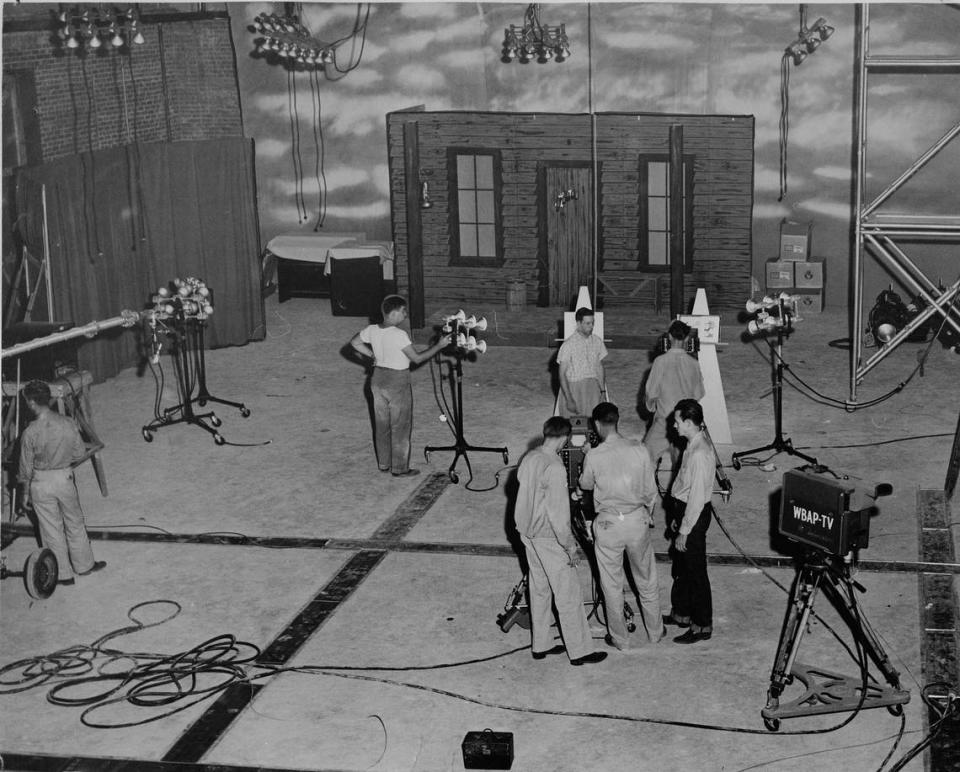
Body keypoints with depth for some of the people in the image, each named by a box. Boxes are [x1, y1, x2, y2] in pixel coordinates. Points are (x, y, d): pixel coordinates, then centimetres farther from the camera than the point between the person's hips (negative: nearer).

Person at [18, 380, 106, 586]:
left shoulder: (30, 433, -21)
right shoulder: (68, 423, -14)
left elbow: (26, 468, -10)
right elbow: (80, 454, -3)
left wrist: (26, 492, 5)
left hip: (41, 483, -2)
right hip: (65, 478, 2)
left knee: (51, 529, 13)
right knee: (75, 523, 22)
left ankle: (63, 574, 25)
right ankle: (84, 565, 36)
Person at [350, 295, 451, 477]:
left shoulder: (372, 330, -2)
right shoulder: (399, 334, -23)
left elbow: (354, 342, 15)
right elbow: (417, 358, -18)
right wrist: (439, 345, -11)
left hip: (378, 378, 7)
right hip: (397, 382, -7)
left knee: (381, 424, 18)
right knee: (400, 427, 5)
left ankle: (384, 463, 29)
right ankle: (399, 468, 12)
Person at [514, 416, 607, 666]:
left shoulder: (528, 459, 2)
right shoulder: (554, 467, -23)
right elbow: (558, 513, -22)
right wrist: (571, 547, -16)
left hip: (529, 534, 8)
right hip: (549, 538, -8)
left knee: (539, 591, 18)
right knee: (568, 595, 2)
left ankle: (540, 645, 27)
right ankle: (579, 651, 9)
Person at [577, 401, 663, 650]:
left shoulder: (594, 456, -15)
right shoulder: (639, 450, -9)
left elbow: (585, 485, 5)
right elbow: (650, 490, 0)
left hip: (608, 524, -2)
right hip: (638, 519, 2)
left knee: (612, 584, 13)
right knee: (647, 581, 19)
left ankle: (619, 639, 23)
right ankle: (655, 631, 33)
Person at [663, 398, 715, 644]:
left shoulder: (700, 453, -27)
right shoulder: (693, 445, 4)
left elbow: (697, 497, -25)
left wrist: (684, 531, -20)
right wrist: (677, 518, 19)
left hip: (695, 514, -10)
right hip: (684, 510, 10)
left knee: (695, 571, 2)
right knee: (681, 566, 22)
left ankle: (702, 626, 14)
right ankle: (681, 613, 38)